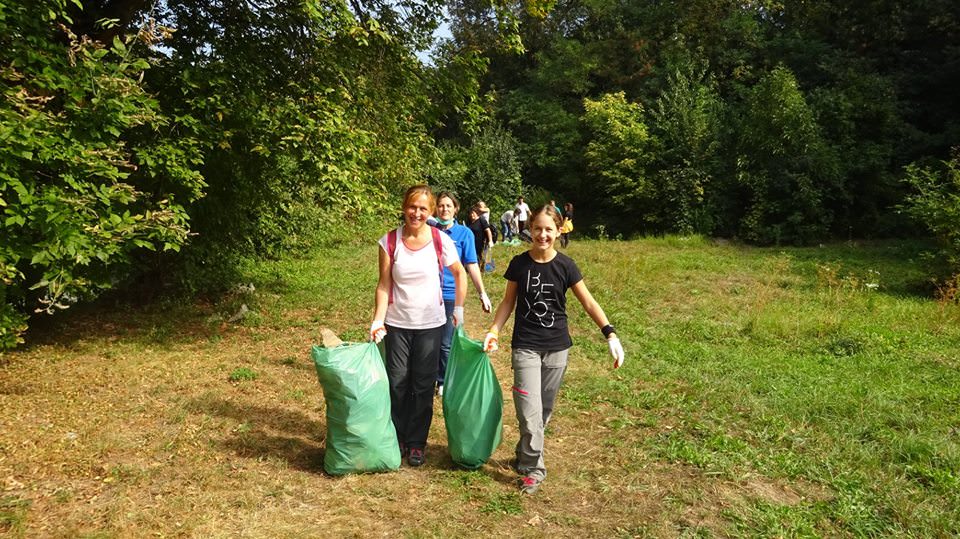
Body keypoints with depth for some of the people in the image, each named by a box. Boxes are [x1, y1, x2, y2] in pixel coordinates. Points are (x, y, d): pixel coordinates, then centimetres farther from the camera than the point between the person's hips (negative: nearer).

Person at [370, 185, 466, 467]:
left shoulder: (440, 240, -9)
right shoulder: (389, 241, -8)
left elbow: (460, 274, 4)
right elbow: (384, 285, -5)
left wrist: (459, 309, 2)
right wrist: (377, 321, -12)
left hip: (430, 324, 0)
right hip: (397, 324, 0)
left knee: (423, 385, 8)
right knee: (397, 383, 7)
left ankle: (417, 442, 24)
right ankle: (397, 439, 26)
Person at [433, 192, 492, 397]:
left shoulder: (464, 233, -4)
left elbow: (471, 265, -6)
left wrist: (482, 294, -10)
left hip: (450, 294, -2)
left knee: (445, 343, 7)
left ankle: (444, 382, 24)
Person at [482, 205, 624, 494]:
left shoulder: (565, 265, -6)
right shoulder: (519, 263, -4)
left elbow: (588, 302, -4)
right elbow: (509, 301, 5)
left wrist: (610, 334, -14)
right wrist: (494, 331, -7)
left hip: (557, 347, 1)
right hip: (525, 346, -1)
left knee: (544, 410, 11)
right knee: (530, 411, -8)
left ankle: (525, 457, 32)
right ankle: (533, 469, 7)